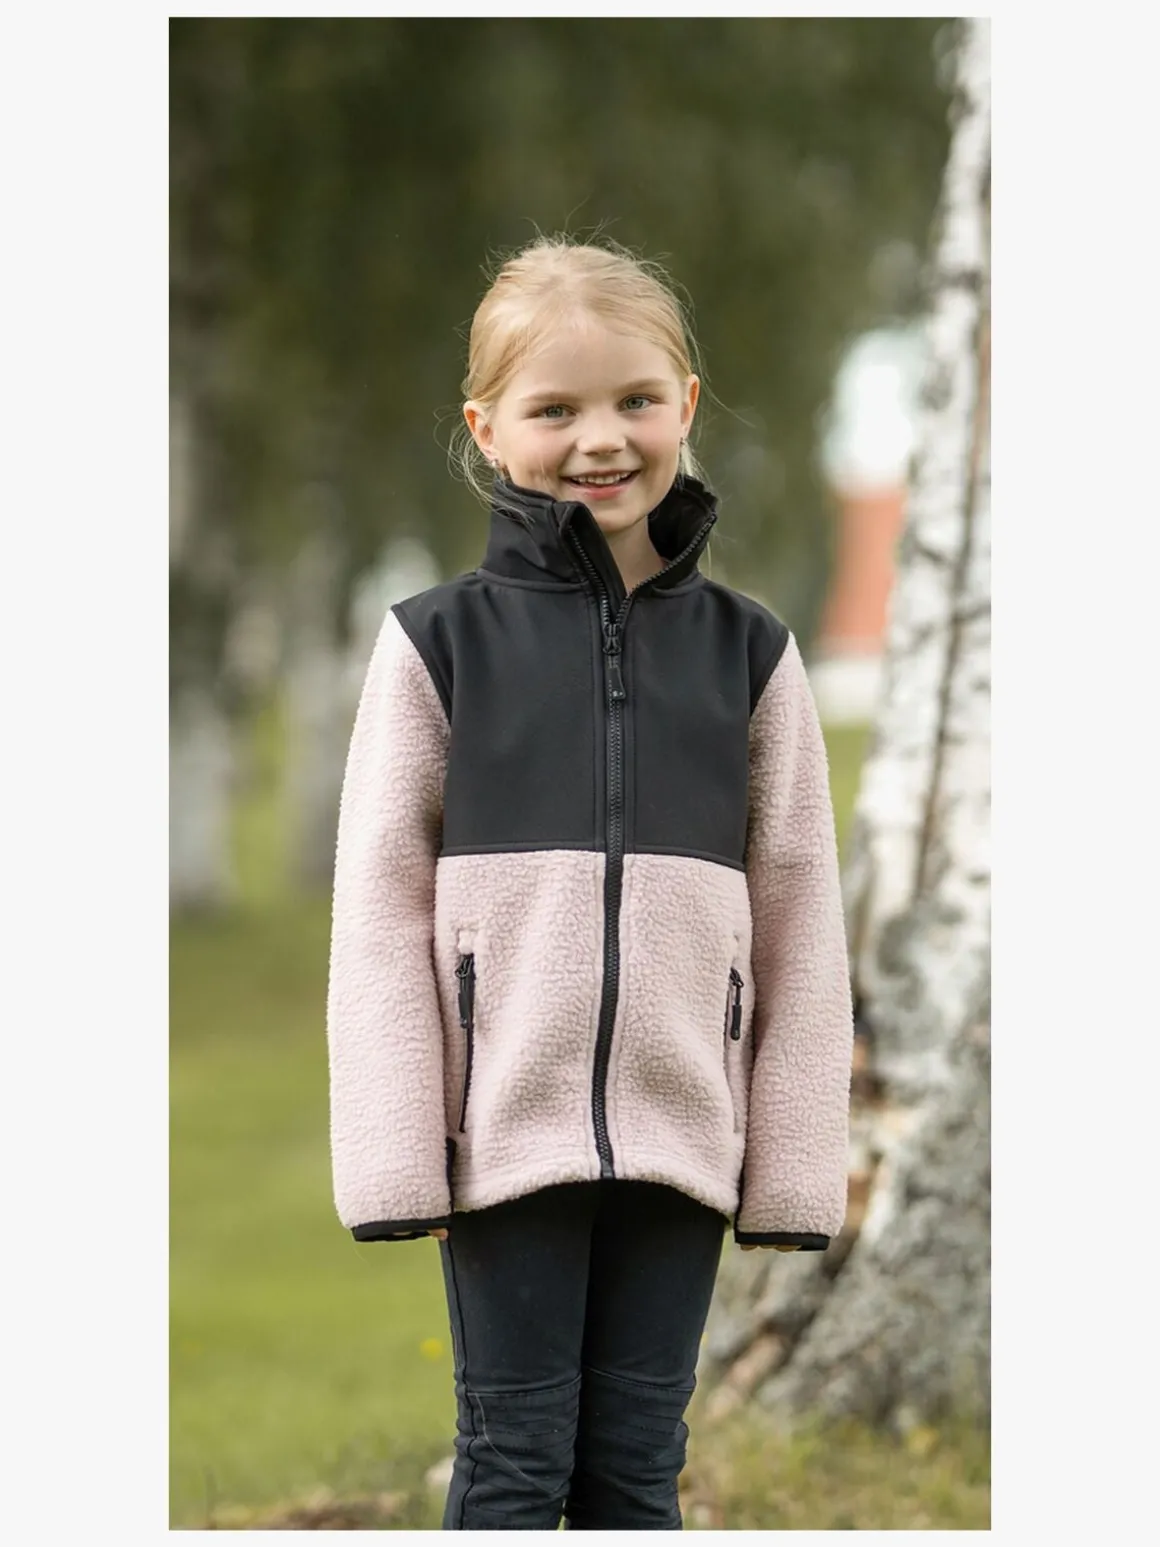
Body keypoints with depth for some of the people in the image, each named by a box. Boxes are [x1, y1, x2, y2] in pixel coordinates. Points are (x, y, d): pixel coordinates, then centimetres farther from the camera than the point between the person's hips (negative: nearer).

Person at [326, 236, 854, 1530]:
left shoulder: (746, 651, 6)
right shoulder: (439, 641, 0)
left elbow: (800, 920, 6)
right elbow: (381, 910, -2)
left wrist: (794, 1162, 2)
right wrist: (395, 1156, -8)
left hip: (680, 1135, 2)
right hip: (505, 1131, -2)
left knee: (636, 1470, 8)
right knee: (514, 1466, 3)